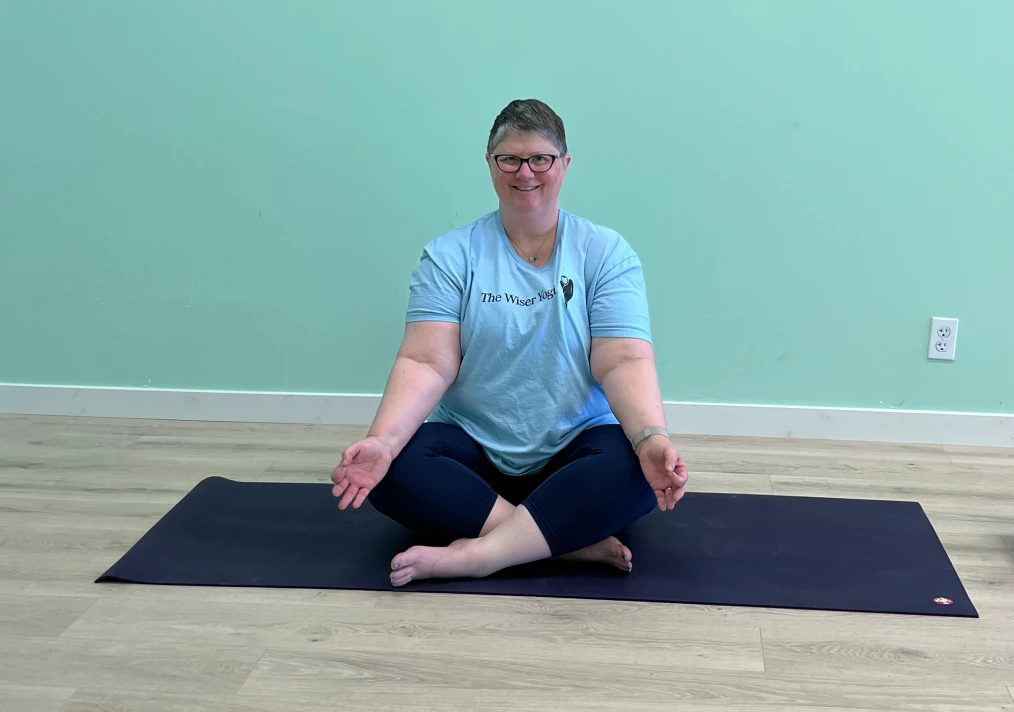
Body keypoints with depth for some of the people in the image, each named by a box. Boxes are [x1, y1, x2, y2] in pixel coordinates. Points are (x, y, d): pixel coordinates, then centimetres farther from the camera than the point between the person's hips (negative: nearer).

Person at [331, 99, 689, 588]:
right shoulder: (450, 254, 0)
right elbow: (426, 363, -11)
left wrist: (651, 437, -33)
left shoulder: (606, 253, -1)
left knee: (637, 468, -31)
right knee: (391, 469, -28)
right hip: (473, 449, 1)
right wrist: (382, 439, -29)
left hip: (576, 451, 0)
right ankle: (573, 541, -28)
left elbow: (624, 362, -12)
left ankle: (473, 555, -33)